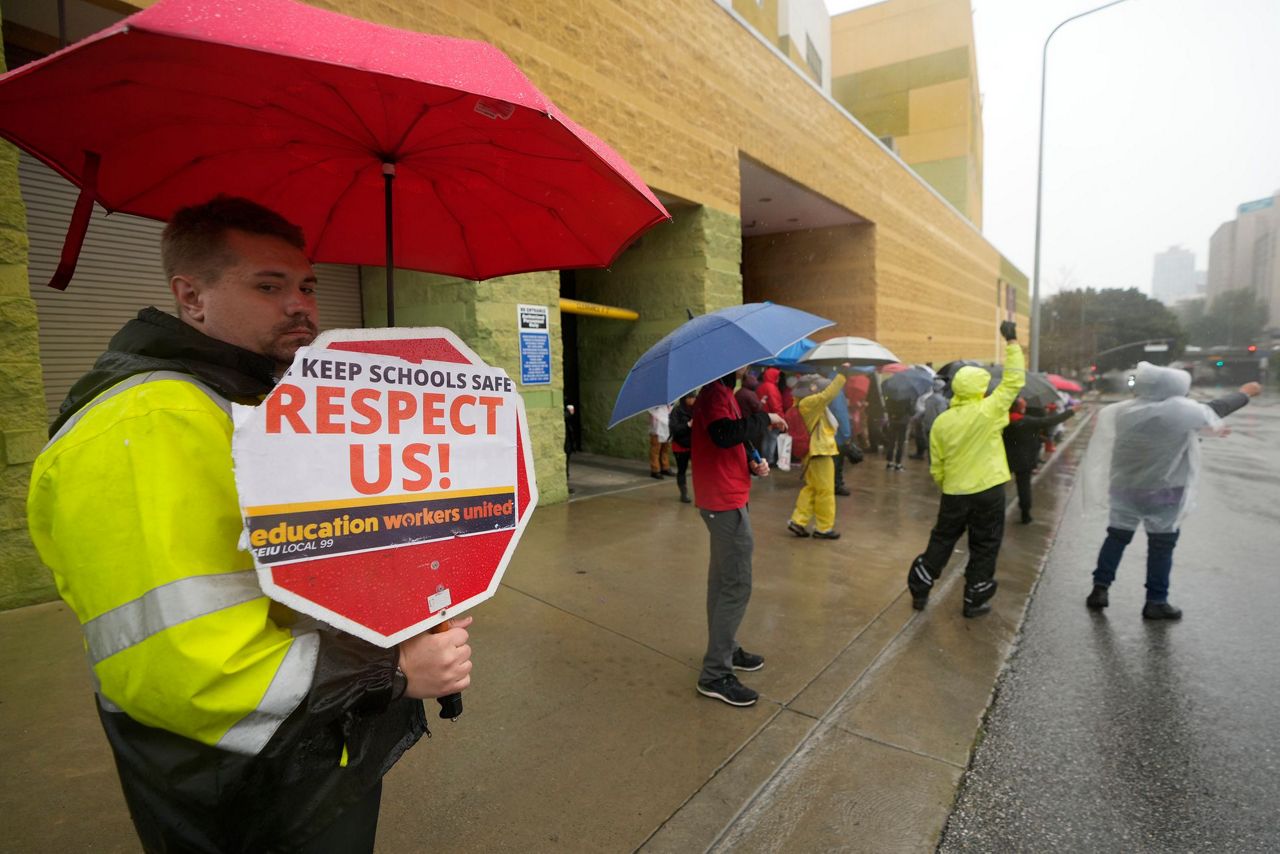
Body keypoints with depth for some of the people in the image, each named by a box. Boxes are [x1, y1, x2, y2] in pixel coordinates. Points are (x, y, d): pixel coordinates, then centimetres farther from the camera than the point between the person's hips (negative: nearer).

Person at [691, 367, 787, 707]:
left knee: (723, 581, 19)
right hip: (725, 502, -10)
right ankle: (715, 674, 3)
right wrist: (764, 419, -22)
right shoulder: (714, 391, -16)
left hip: (725, 499, 10)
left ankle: (726, 650, 33)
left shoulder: (724, 391, 15)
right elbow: (724, 434, -35)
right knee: (737, 586, -5)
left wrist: (754, 462, 0)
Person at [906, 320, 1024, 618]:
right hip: (988, 491, -3)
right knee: (984, 548, 12)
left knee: (941, 542, 16)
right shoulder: (988, 411, -13)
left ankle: (919, 592, 21)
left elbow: (936, 468, 3)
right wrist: (1012, 342, 2)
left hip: (954, 493, 3)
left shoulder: (941, 421, -3)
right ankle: (975, 601, 19)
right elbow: (1014, 379, -3)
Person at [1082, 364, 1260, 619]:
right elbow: (1214, 410, 4)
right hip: (1162, 493, -3)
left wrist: (1211, 430, 25)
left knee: (1116, 537, 15)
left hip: (1123, 489, 4)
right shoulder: (1181, 411, -16)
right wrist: (1245, 393, 24)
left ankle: (1100, 588, 14)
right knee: (1161, 546, 10)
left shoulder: (1121, 411, -1)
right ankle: (1156, 602, 17)